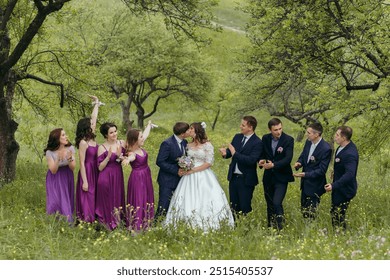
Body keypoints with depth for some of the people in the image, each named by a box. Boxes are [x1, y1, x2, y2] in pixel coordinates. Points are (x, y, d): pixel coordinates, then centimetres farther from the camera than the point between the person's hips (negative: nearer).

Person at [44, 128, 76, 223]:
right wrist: (58, 159, -32)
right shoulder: (50, 152, -18)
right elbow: (53, 171, -16)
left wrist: (70, 158, -28)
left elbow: (73, 168, -7)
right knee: (56, 203, -9)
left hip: (67, 178, 3)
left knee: (67, 203, 3)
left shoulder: (70, 148, -11)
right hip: (55, 180, -3)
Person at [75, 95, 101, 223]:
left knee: (94, 199, 9)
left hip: (95, 173, 8)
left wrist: (97, 104, 25)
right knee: (87, 199, -4)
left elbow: (93, 118, 17)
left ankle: (92, 220, 14)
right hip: (87, 173, -8)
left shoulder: (92, 139, 6)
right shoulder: (83, 143, -14)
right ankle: (85, 221, 0)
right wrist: (84, 181, -16)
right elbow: (82, 163, -15)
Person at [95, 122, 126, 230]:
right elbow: (100, 167, -9)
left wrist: (120, 156, -12)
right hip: (106, 177, -4)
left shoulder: (122, 143, 3)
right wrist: (108, 156, -20)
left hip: (118, 176, 5)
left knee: (118, 199, 11)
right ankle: (108, 224, 12)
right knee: (107, 201, 1)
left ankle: (117, 223, 23)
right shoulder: (102, 148, -9)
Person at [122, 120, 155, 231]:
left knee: (147, 200, 17)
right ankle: (135, 226, 2)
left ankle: (145, 224, 29)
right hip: (137, 178, -9)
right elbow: (131, 157, -51)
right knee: (138, 201, -5)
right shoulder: (132, 153, -25)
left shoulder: (140, 147, -1)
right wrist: (127, 160, -76)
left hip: (146, 177, 9)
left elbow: (146, 134, 18)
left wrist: (149, 124, 36)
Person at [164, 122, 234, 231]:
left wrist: (193, 170, -13)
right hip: (190, 178, 5)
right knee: (188, 202, -1)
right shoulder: (189, 145, 11)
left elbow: (209, 163, -10)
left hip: (203, 176, -5)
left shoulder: (207, 145, -5)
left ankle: (207, 228, -1)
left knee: (204, 202, -8)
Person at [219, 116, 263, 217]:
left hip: (246, 180, -6)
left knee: (245, 208, 1)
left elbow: (251, 160, -24)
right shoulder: (237, 137, 7)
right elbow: (230, 152, 9)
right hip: (233, 177, 6)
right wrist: (225, 153, -15)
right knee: (234, 207, 13)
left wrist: (235, 153, -25)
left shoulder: (257, 143, -14)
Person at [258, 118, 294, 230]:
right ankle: (270, 228, 27)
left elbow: (288, 158, -19)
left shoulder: (288, 140, -12)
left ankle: (280, 228, -9)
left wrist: (274, 165, -31)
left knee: (277, 203, -17)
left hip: (281, 177, -5)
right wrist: (261, 161, -11)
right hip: (268, 177, 5)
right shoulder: (265, 138, 2)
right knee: (269, 204, 14)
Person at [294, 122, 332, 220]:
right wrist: (299, 163, -9)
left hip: (315, 186, -8)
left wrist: (305, 174, -29)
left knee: (310, 214, 2)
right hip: (305, 183, 8)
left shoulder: (326, 149, -24)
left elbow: (321, 170, -22)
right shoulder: (308, 142, -1)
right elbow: (303, 156, 14)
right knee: (303, 209, 19)